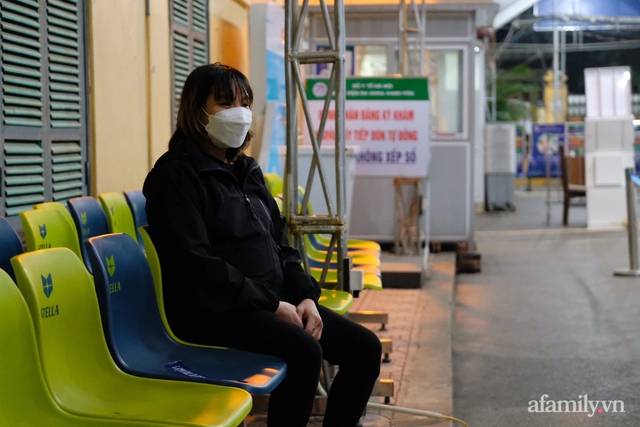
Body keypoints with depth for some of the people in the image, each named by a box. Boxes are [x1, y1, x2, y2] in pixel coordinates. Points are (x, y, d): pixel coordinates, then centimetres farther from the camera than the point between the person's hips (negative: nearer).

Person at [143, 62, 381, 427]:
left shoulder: (247, 170, 18)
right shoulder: (178, 174, -9)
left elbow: (280, 243, 19)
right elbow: (195, 263, -19)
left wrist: (305, 296, 1)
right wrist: (272, 305, -19)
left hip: (274, 300, 9)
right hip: (214, 310, -9)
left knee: (364, 348, -2)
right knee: (304, 351, -31)